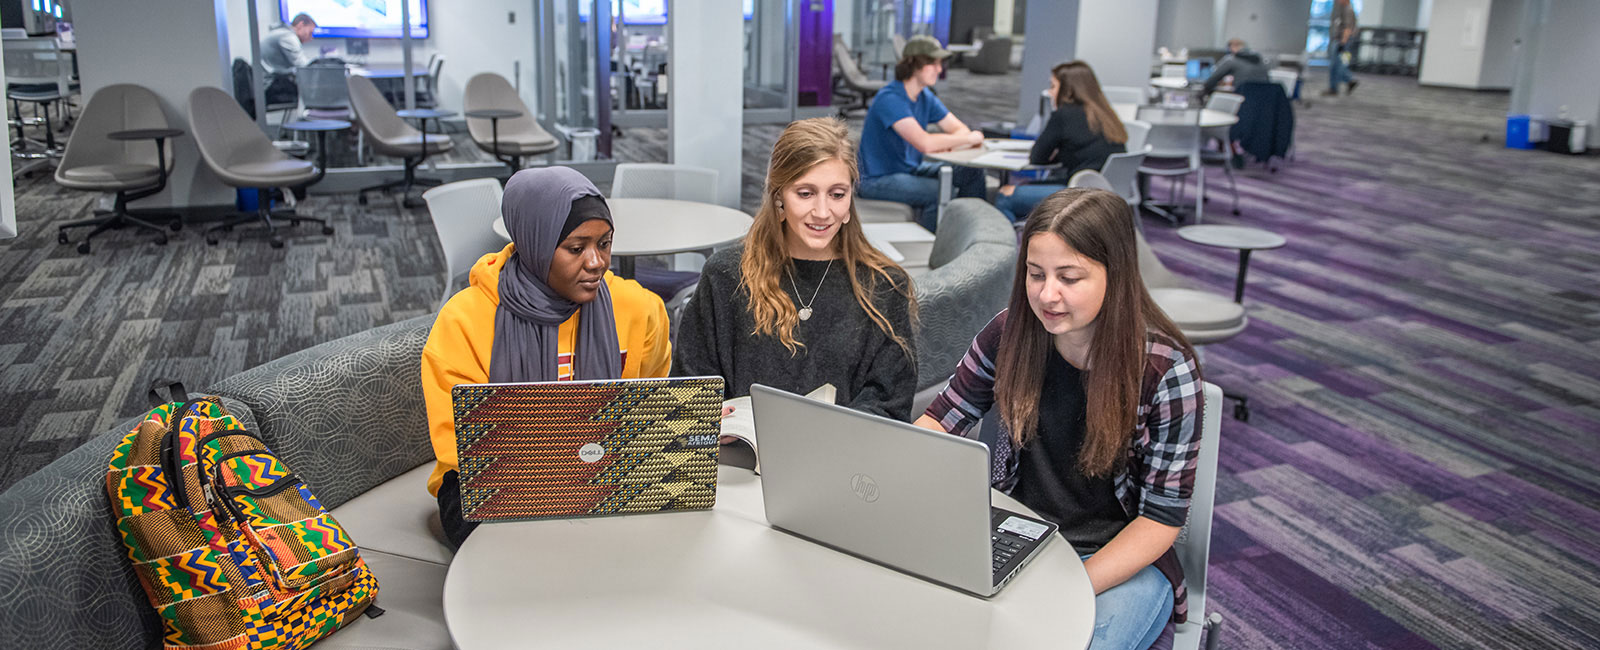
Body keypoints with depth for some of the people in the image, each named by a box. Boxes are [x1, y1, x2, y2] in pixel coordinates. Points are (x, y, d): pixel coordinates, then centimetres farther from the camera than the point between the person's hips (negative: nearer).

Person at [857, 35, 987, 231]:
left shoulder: (926, 97, 6)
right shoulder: (890, 99, -23)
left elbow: (960, 129, 6)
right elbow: (924, 143, -34)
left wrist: (946, 145, -19)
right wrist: (970, 138, -20)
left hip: (911, 168, 9)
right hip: (878, 179, -9)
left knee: (972, 172, 0)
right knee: (941, 192, -30)